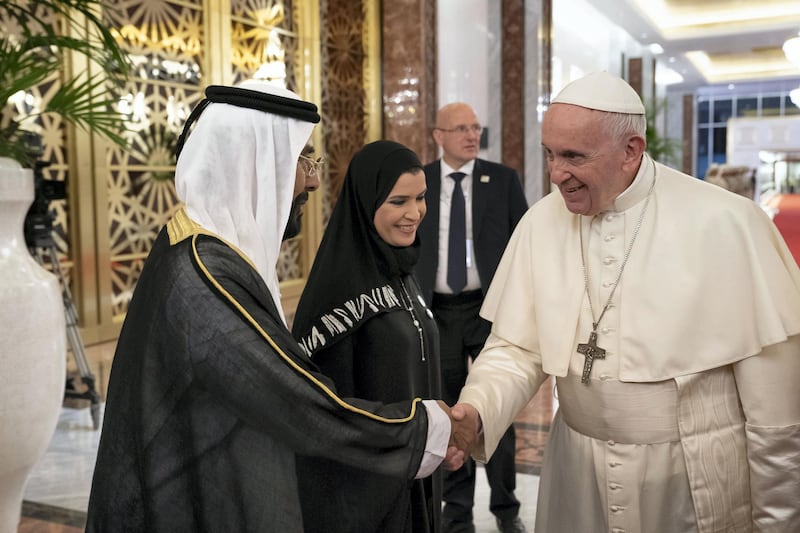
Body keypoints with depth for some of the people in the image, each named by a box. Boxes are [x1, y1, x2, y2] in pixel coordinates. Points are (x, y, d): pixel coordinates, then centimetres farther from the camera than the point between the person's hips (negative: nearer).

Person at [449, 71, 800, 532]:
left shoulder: (725, 225, -15)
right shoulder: (540, 223, -4)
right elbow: (516, 349, 0)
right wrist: (475, 412, -19)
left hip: (700, 485, -3)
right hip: (578, 478, 3)